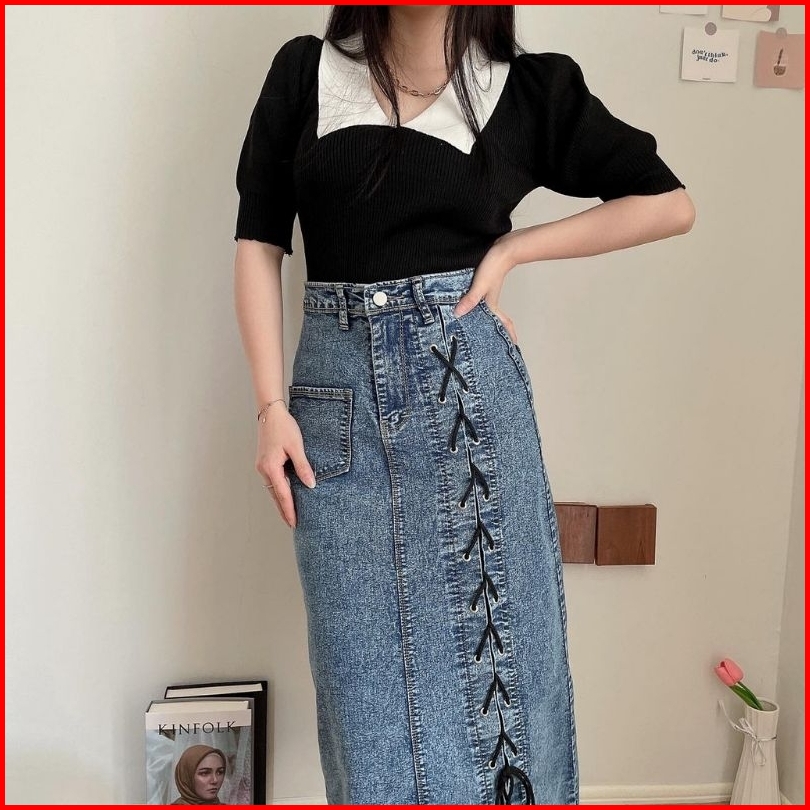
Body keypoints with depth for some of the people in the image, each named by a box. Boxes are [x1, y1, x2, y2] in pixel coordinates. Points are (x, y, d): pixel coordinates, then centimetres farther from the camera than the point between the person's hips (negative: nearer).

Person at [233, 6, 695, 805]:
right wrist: (272, 407, -4)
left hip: (469, 383, 0)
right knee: (368, 658, 8)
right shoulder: (304, 72, 6)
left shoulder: (528, 88, 3)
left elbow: (669, 202, 7)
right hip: (339, 391, 1)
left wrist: (512, 248, -3)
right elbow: (258, 241, 4)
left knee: (493, 633, 8)